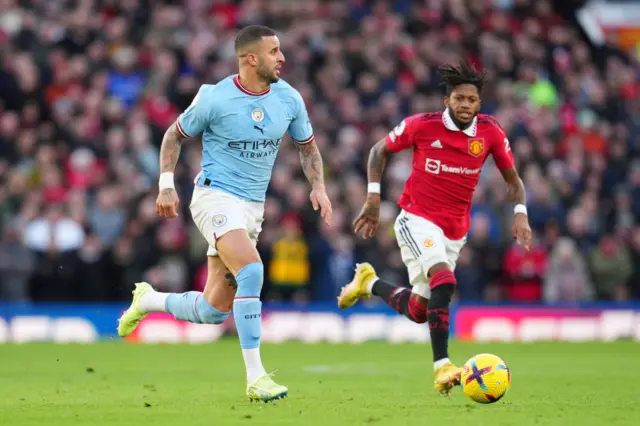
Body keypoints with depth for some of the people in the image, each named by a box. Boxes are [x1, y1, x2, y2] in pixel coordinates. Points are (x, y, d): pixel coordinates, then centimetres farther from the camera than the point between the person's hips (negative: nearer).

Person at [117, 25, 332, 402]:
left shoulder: (289, 99, 1)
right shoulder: (215, 99, -11)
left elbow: (308, 146, 16)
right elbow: (175, 135, 3)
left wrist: (318, 187, 0)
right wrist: (167, 185, -5)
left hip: (252, 207, 6)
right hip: (216, 197, -6)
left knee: (214, 311, 6)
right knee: (252, 271, -30)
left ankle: (149, 300, 36)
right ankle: (255, 377, -26)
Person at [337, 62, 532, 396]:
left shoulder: (490, 132, -4)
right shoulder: (421, 126, -11)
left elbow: (512, 178, 7)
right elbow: (380, 150, 5)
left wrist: (520, 214, -10)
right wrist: (373, 197, -3)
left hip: (455, 230, 5)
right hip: (417, 220, -5)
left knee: (418, 311, 9)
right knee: (444, 281, -31)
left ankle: (369, 283, 39)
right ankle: (442, 367, -28)